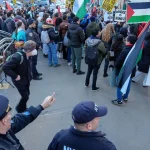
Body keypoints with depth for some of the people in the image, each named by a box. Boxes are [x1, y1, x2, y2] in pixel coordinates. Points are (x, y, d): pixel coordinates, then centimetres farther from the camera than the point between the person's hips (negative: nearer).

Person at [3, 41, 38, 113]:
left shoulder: (26, 55, -6)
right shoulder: (18, 57, -31)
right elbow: (5, 67, -33)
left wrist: (29, 75, 7)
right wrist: (15, 76, -27)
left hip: (26, 79, 8)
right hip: (19, 81, -8)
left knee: (26, 95, 19)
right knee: (25, 97, 0)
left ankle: (23, 109, 42)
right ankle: (20, 110, 27)